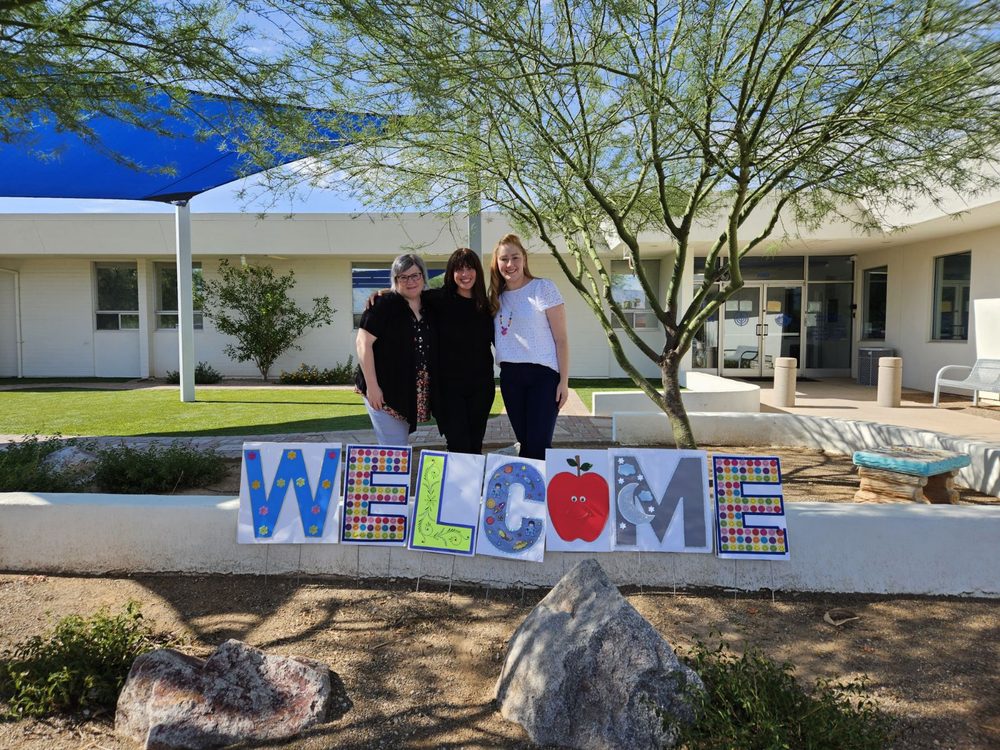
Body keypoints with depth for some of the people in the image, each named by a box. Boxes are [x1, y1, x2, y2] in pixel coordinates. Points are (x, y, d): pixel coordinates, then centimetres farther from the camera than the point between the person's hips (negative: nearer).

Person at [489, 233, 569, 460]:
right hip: (510, 376, 5)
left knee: (539, 445, -8)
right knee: (524, 443, 10)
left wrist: (564, 381, -10)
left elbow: (561, 338, -6)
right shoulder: (498, 296, 11)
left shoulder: (543, 288, -5)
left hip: (542, 373, -5)